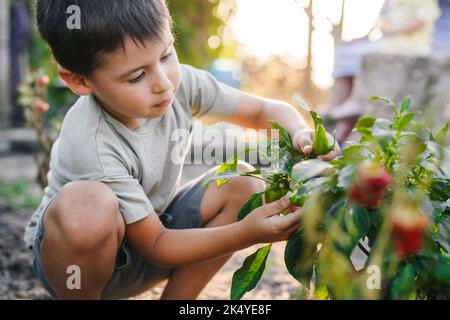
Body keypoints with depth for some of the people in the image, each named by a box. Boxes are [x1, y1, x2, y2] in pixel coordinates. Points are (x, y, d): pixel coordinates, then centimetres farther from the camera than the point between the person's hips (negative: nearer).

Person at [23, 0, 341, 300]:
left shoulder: (181, 83, -17)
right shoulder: (91, 146, -32)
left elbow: (269, 110, -6)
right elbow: (154, 247, -24)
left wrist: (300, 134, -29)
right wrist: (246, 234, -35)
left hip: (146, 231, 5)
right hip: (78, 256, -5)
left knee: (243, 183, -13)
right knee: (87, 206, -39)